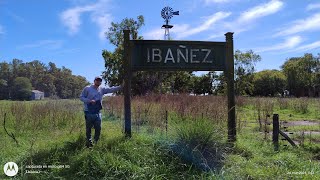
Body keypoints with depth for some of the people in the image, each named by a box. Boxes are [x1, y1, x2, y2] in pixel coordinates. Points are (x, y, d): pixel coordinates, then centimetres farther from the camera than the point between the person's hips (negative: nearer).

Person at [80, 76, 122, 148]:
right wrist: (89, 101, -17)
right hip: (89, 113, -4)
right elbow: (81, 97, -2)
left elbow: (111, 89, 3)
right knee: (88, 129, 4)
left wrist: (120, 87, -7)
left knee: (98, 128, 8)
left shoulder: (102, 89, 8)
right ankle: (89, 142, 16)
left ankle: (95, 142, 24)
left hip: (97, 113, 4)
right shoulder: (87, 88, -3)